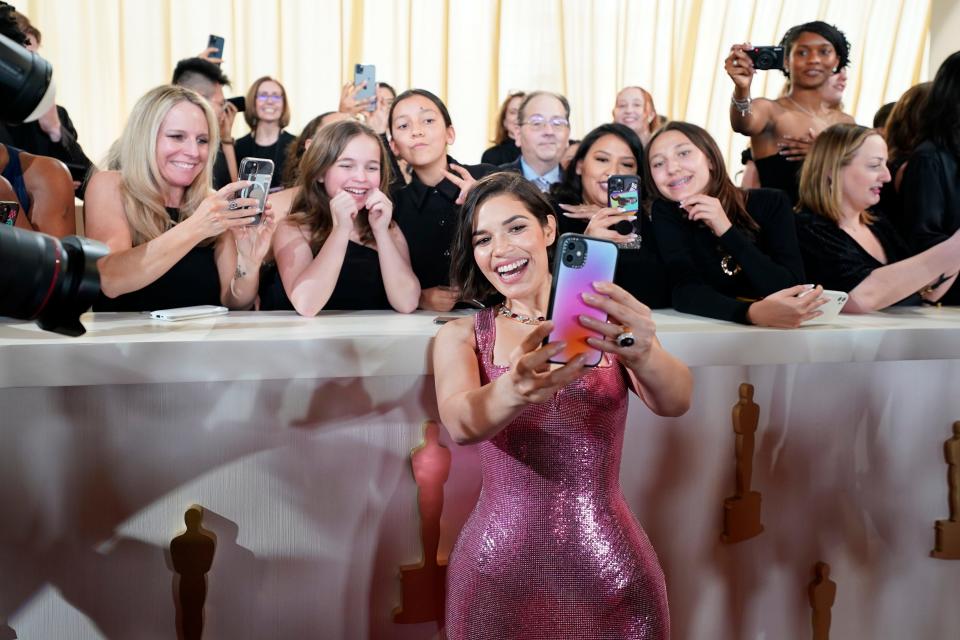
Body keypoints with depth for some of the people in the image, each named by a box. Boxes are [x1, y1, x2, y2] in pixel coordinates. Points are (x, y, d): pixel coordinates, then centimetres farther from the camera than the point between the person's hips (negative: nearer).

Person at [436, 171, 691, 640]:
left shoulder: (604, 322, 0)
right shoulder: (460, 336, 0)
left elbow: (675, 401, -17)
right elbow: (460, 423, -20)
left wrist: (642, 355, -39)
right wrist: (515, 389, -41)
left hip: (608, 566, 1)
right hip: (497, 569, 0)